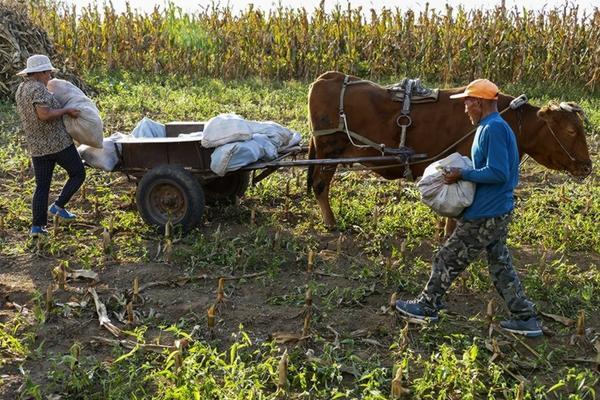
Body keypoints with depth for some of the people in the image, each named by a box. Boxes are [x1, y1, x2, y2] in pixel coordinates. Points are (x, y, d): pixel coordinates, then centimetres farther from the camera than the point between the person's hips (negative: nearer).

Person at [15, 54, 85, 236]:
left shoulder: (21, 90, 12)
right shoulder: (38, 89, -16)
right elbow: (44, 115, -29)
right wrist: (67, 110, -16)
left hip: (37, 147, 8)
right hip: (58, 142, -8)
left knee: (42, 186, 11)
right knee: (78, 174, 11)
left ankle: (37, 226, 7)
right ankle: (58, 206, 4)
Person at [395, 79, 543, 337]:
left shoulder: (492, 128, -19)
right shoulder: (499, 127, 12)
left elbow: (498, 173, -25)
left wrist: (462, 175, -17)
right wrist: (465, 173, 9)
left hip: (484, 215, -10)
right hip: (498, 211, 10)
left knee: (448, 260, 4)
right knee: (500, 265, 16)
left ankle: (427, 307, 18)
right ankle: (525, 318, 22)